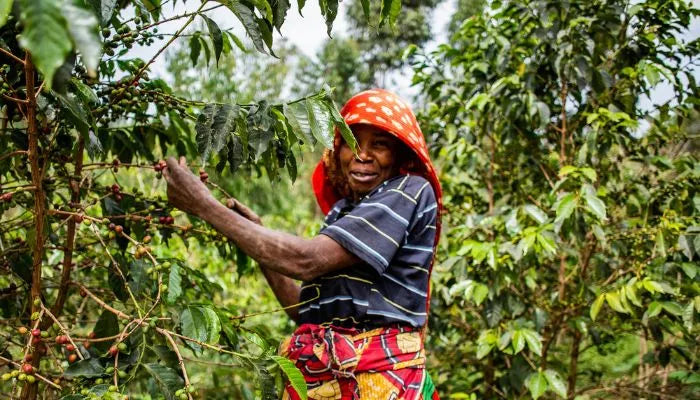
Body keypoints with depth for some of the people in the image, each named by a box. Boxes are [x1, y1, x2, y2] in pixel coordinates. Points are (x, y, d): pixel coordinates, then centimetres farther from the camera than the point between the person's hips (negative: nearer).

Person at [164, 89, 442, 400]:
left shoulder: (411, 191, -9)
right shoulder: (343, 211, 14)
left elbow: (307, 261, -19)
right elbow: (305, 308, 13)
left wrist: (203, 205, -13)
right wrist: (258, 242, 6)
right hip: (316, 374, 7)